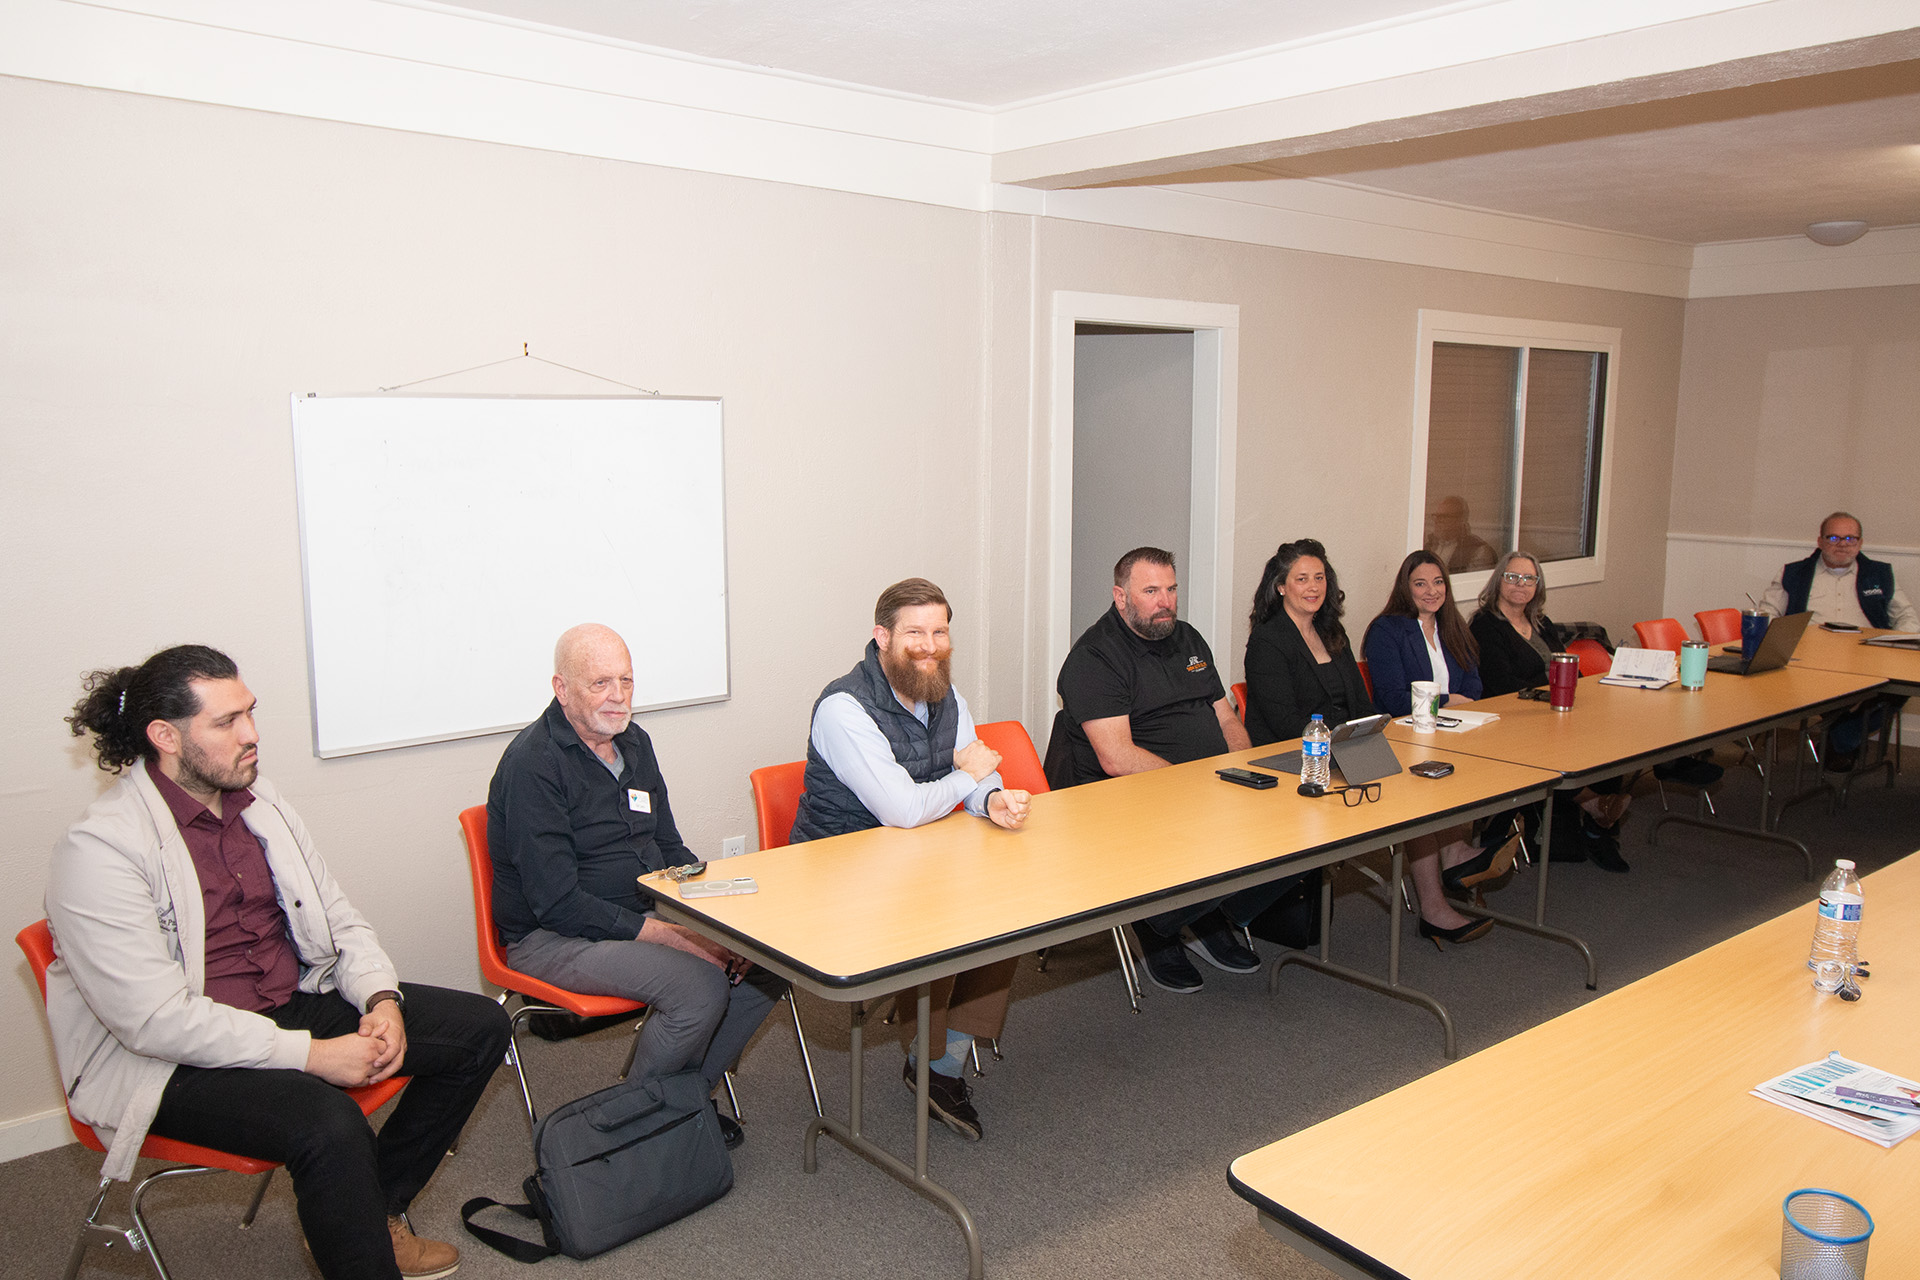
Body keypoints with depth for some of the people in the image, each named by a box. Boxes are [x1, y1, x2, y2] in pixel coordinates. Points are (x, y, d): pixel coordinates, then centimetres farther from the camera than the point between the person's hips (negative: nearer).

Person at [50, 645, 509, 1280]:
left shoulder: (261, 801, 5)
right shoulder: (99, 847, -19)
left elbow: (338, 917, 11)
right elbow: (155, 1020, -24)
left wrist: (381, 999, -9)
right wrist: (310, 1053, -25)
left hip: (295, 1001, 8)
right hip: (173, 1061, -8)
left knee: (479, 1026, -1)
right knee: (328, 1123, -35)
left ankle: (377, 1211, 14)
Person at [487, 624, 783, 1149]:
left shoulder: (633, 741, 9)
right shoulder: (533, 763, -17)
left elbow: (669, 847, 16)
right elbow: (556, 903, -21)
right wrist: (666, 934, -25)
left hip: (649, 913, 8)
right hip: (551, 939, -8)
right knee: (700, 986, -29)